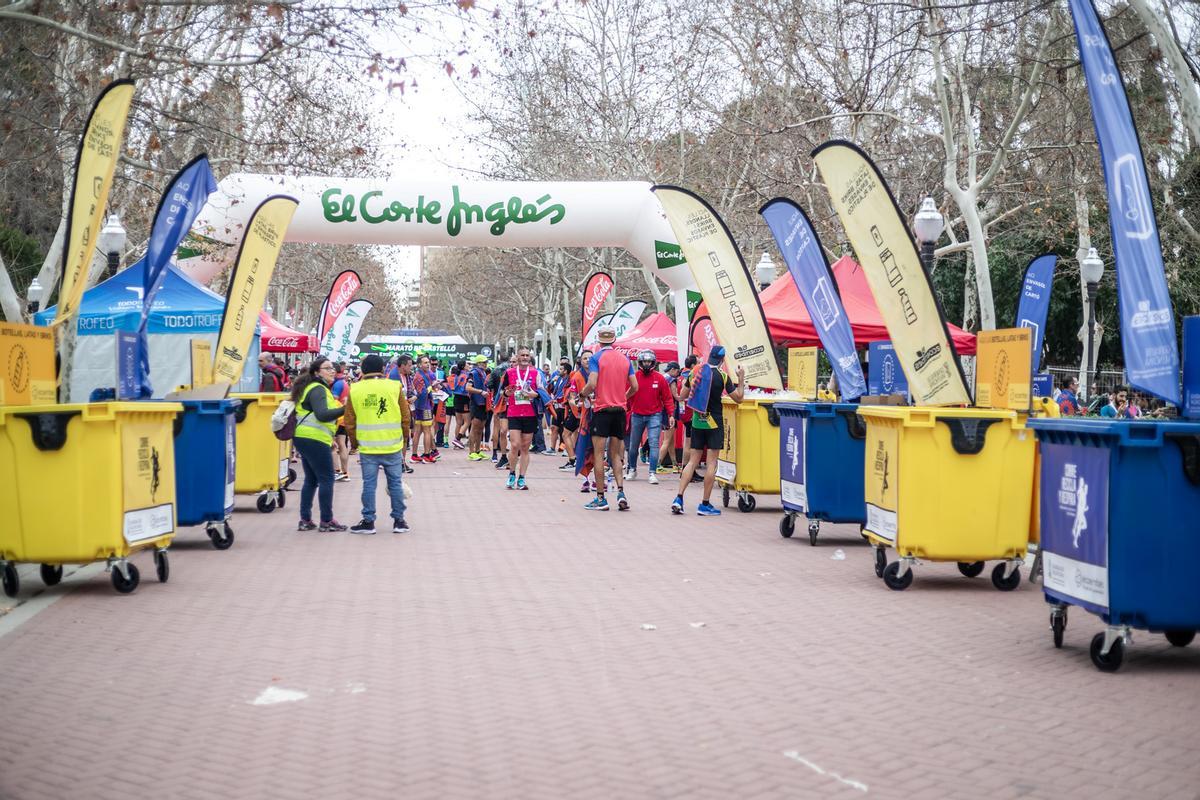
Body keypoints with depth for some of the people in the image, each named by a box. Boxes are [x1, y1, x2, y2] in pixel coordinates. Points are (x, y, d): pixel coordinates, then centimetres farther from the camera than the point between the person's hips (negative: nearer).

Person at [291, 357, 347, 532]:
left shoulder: (315, 388, 20)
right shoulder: (318, 390, -12)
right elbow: (322, 414, -27)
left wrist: (330, 438, 28)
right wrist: (345, 409, -33)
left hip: (303, 438, 10)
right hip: (314, 439, -10)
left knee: (311, 479, 14)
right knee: (326, 479, -4)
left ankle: (305, 520, 14)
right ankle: (326, 521, -2)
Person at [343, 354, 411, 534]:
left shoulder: (355, 390, -1)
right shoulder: (394, 387, -2)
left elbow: (349, 422, 3)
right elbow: (405, 418, 2)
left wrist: (355, 443, 17)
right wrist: (401, 438, 18)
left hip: (367, 447, 0)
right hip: (393, 446, 0)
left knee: (369, 484, 7)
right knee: (395, 483, 8)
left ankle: (368, 521, 10)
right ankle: (399, 521, 13)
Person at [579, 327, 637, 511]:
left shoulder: (596, 358, -5)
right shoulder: (625, 359, 9)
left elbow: (592, 384, -15)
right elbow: (634, 387, 9)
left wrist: (584, 393, 5)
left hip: (602, 409, -4)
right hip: (620, 410, 4)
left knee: (599, 455, 0)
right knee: (615, 455, 12)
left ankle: (600, 498, 0)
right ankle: (621, 492, -3)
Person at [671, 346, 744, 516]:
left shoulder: (696, 372, 3)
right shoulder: (722, 376, -9)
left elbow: (683, 396, 12)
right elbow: (738, 398, -3)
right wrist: (741, 379, 6)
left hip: (697, 421, 4)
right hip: (714, 422, -4)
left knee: (693, 461, 9)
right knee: (712, 463, 1)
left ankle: (679, 498, -1)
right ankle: (705, 504, 2)